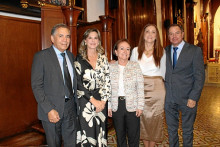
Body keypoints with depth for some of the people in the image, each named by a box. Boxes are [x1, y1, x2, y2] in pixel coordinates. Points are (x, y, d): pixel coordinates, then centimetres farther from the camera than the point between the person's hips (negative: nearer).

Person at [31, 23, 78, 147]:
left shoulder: (71, 56, 7)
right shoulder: (41, 56, -9)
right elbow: (37, 86, -12)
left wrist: (78, 104, 5)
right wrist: (49, 109, -17)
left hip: (70, 107, 4)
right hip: (52, 109, -4)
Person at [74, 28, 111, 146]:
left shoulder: (103, 58, 8)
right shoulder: (79, 59, -1)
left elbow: (107, 80, 4)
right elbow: (78, 83, -7)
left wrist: (103, 100, -5)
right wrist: (93, 100, -10)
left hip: (101, 102, 3)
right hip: (85, 101, -3)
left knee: (100, 131, 11)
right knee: (87, 131, 3)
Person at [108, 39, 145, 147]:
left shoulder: (135, 66, -2)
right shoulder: (110, 67, 1)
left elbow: (140, 88, -2)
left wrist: (140, 106, -6)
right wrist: (108, 106, 0)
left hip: (132, 105, -1)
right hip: (116, 105, 1)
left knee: (133, 136, 9)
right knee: (119, 135, 16)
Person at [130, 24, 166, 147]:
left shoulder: (161, 51, 4)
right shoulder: (136, 50, 5)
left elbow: (163, 72, 9)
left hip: (157, 89, 0)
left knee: (155, 119, 7)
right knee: (143, 119, 7)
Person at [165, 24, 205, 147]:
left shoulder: (195, 50, -4)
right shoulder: (165, 51, 6)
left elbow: (200, 76, -7)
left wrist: (193, 97, -13)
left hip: (187, 98, -3)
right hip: (169, 98, 3)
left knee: (187, 130, 13)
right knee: (171, 129, 16)